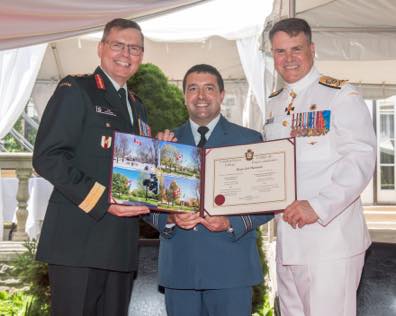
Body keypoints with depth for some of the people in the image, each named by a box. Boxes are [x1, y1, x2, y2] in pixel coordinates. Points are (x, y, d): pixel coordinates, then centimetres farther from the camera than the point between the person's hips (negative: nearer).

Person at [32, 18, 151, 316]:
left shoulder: (137, 107, 21)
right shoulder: (75, 90, -2)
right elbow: (46, 157, -12)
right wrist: (102, 200, -19)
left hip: (122, 245, 7)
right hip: (79, 239, -7)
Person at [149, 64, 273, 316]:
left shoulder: (249, 140, 5)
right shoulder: (166, 142, 11)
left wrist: (231, 223, -15)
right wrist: (169, 219, -12)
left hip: (230, 267, -2)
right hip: (179, 267, 2)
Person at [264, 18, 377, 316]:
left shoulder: (341, 95, -6)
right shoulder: (274, 103, 14)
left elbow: (360, 160, -16)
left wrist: (318, 206, -24)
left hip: (330, 236, -6)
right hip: (287, 237, 7)